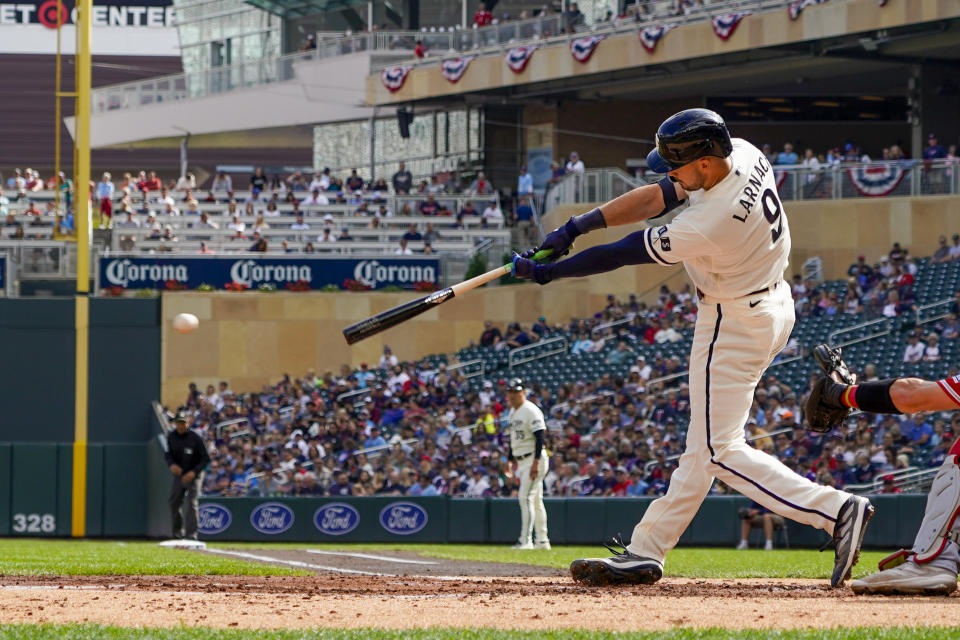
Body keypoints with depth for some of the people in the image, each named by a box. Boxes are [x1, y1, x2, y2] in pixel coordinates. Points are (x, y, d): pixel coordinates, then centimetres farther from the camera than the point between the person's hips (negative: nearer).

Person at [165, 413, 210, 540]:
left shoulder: (195, 438, -14)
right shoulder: (171, 437, -1)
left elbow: (206, 458, -11)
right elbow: (167, 454, 9)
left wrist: (194, 472, -22)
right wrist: (171, 464, -14)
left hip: (194, 476, -5)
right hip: (178, 475, 5)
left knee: (192, 504, -13)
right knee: (174, 503, 8)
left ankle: (190, 534, -15)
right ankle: (178, 531, 25)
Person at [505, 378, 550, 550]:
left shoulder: (531, 411, -13)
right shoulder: (512, 412, 16)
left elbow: (540, 436, -20)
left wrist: (536, 462, -26)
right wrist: (512, 460, 21)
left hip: (534, 458, -9)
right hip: (521, 461, 9)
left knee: (526, 497, -15)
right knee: (535, 500, 12)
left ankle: (526, 540, -18)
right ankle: (542, 541, 16)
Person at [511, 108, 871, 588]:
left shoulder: (707, 225, -33)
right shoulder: (743, 155, -10)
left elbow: (621, 255, -22)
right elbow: (656, 197, -1)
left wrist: (546, 272, -10)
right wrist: (579, 225, -5)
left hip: (734, 326, -10)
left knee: (718, 452, -5)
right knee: (705, 444, 13)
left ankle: (836, 510, -13)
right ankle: (646, 551, 19)